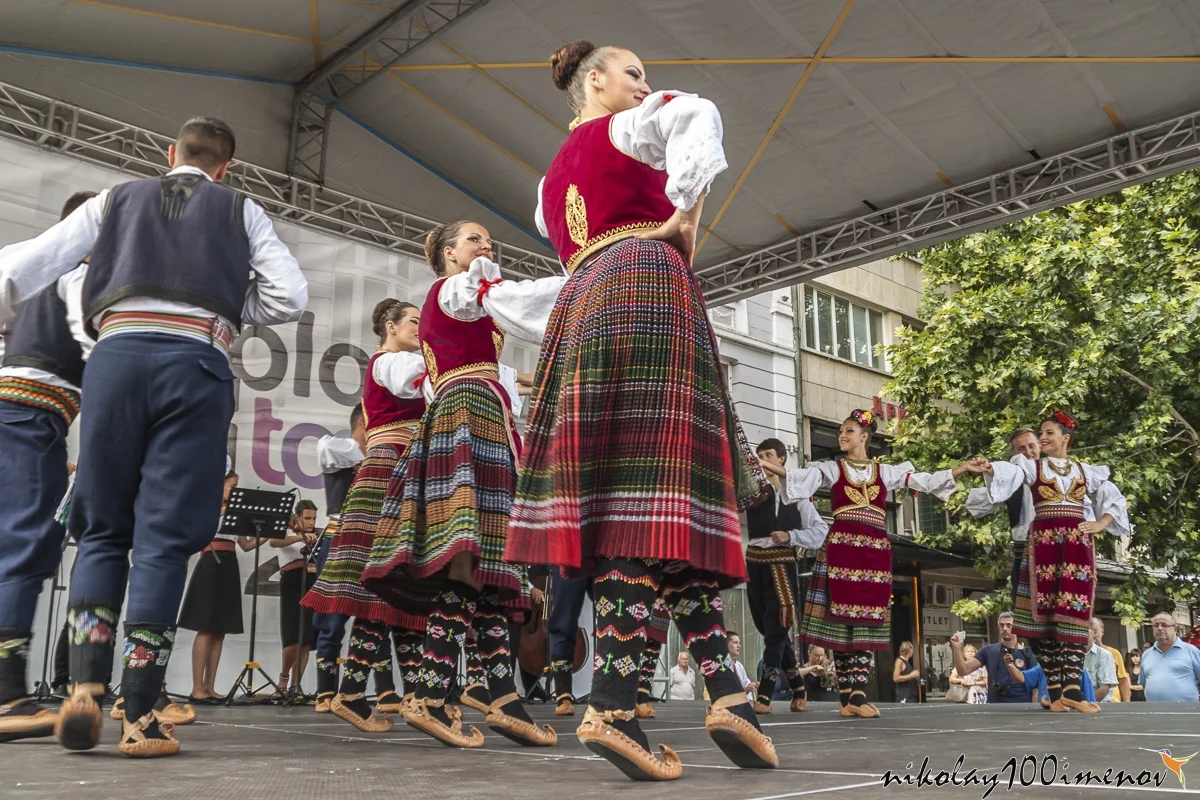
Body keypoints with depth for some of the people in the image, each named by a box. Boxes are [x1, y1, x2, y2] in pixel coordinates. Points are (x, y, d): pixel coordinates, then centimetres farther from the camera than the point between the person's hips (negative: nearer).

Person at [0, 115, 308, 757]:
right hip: (197, 362, -1)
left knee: (102, 530, 12)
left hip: (118, 353, 2)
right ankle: (138, 716, -3)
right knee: (164, 540, -1)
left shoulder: (118, 199, 23)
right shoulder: (241, 212, 19)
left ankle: (85, 686, -2)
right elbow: (290, 297, 8)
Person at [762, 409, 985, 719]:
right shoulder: (831, 469, 9)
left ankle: (857, 695, -5)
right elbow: (800, 476, -7)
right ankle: (846, 695, -3)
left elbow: (926, 481, 13)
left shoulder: (886, 471, 16)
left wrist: (963, 468, 4)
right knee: (841, 618, -7)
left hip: (875, 551, 2)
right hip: (841, 548, -2)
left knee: (867, 619, -3)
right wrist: (768, 466, -24)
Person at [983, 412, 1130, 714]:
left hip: (1077, 543, 1)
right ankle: (1054, 688, -2)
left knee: (1076, 611, -7)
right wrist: (989, 468, -31)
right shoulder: (1032, 467, 9)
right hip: (1043, 542, -1)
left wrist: (1101, 524, 6)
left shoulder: (1086, 471, 16)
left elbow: (1115, 497, 21)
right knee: (1047, 611, -5)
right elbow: (1010, 473, -11)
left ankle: (1071, 687, -10)